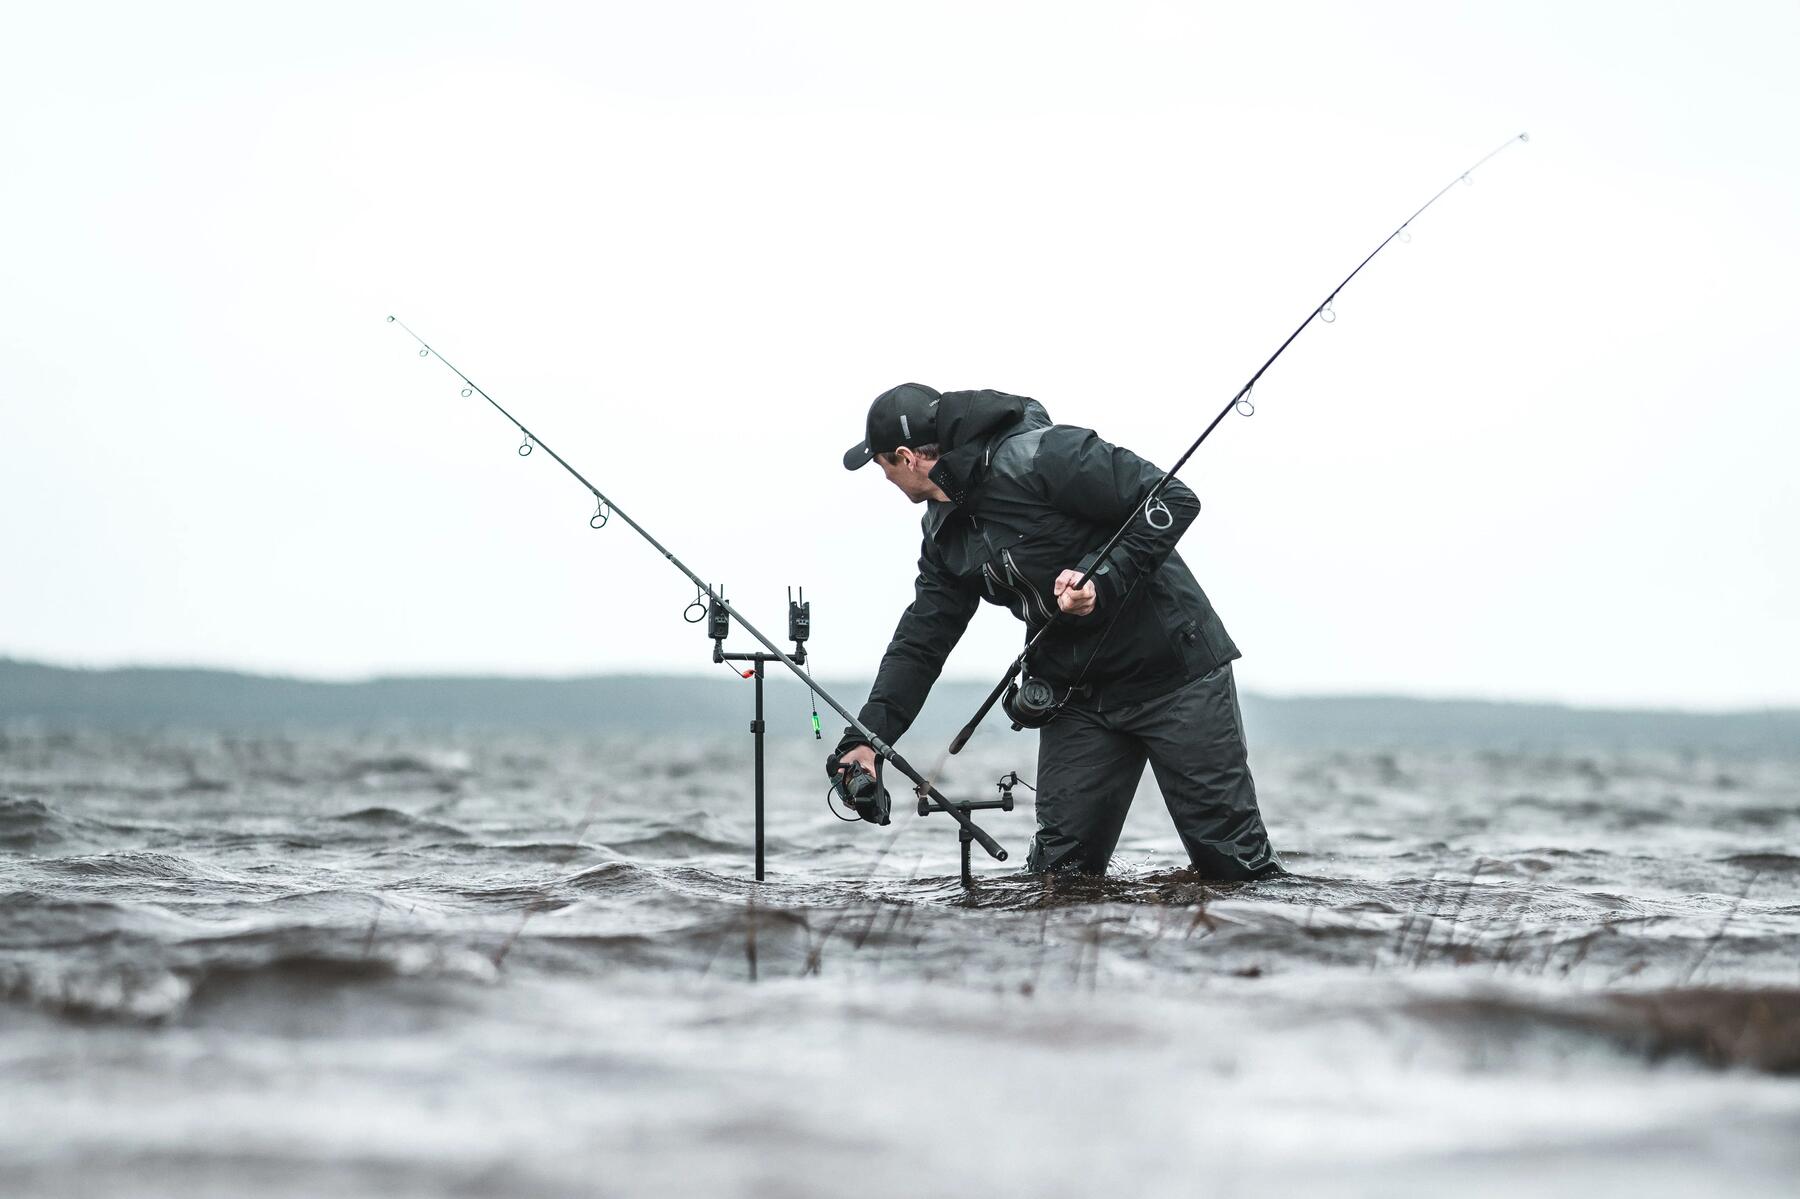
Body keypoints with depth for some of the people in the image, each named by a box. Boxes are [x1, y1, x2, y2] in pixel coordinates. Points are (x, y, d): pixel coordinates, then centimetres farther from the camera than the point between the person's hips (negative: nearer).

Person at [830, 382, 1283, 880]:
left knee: (1233, 858, -5)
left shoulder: (1039, 456, -19)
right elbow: (919, 643, 11)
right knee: (1059, 867, -1)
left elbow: (1174, 501, -20)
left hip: (1171, 668, -7)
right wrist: (865, 738, 0)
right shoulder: (946, 533, 8)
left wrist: (1102, 580, -28)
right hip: (1077, 694, 8)